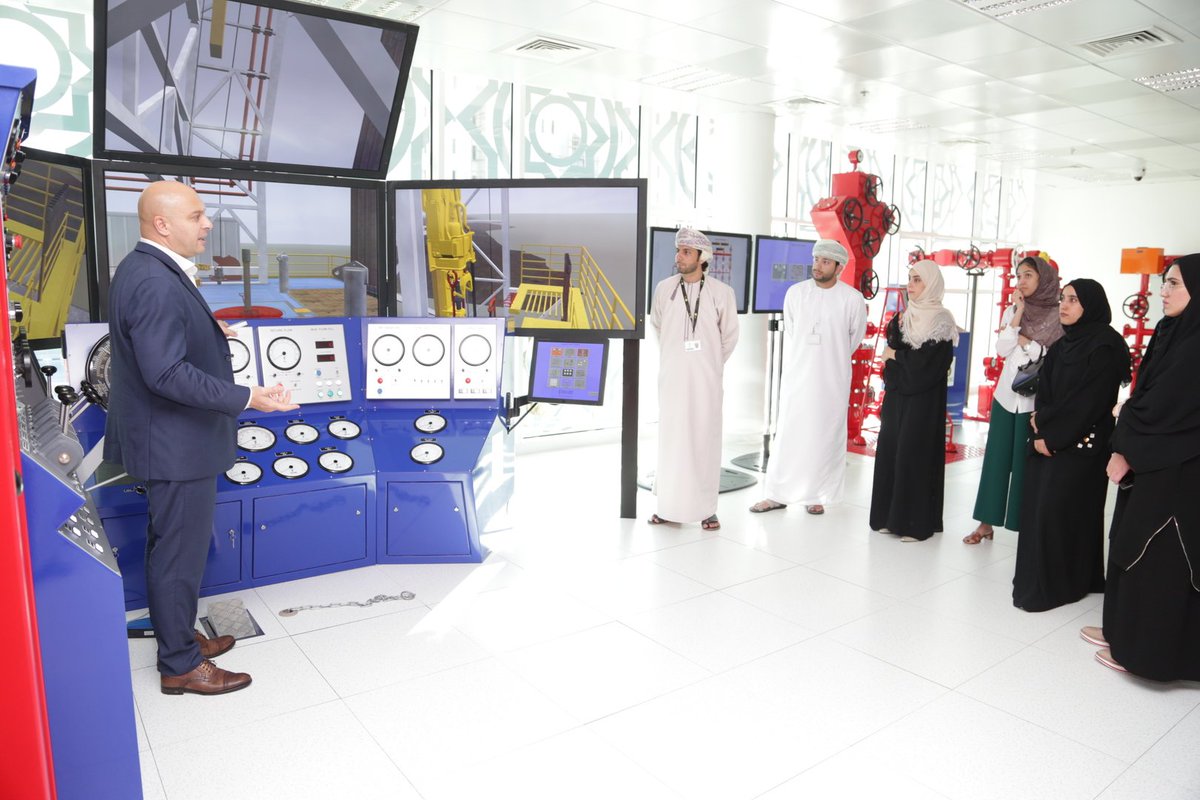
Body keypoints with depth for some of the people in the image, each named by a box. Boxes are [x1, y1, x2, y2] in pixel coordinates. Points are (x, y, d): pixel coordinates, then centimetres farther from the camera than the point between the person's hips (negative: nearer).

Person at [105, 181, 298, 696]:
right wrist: (246, 398, -30)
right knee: (180, 551, 3)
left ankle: (178, 637, 39)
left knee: (173, 546, 22)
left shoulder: (143, 269, 9)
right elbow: (166, 373, -30)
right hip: (175, 445, -11)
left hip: (170, 438, 11)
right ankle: (180, 665, 19)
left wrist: (205, 332, 17)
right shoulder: (157, 285, -25)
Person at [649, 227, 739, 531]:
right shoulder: (664, 288, 1)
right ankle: (669, 505, 15)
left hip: (705, 380, -1)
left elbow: (729, 336, 8)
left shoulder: (722, 292, -5)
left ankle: (707, 508, 11)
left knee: (705, 442, 2)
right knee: (670, 441, 5)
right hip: (672, 378, 2)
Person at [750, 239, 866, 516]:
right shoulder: (795, 292, 0)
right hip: (796, 376, 2)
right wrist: (792, 367, 11)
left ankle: (817, 495, 17)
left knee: (825, 437, 5)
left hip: (832, 380, -2)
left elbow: (854, 338, 8)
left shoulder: (853, 299, -6)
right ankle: (778, 494, 13)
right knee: (787, 435, 4)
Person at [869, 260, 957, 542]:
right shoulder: (904, 317, 13)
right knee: (890, 450, 7)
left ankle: (916, 522, 5)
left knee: (915, 454, -5)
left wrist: (895, 355, -5)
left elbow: (926, 362, -17)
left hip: (923, 400, -7)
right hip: (897, 395, 7)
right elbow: (890, 351, 9)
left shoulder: (942, 321, -8)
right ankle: (890, 516, 16)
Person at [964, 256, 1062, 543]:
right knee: (996, 458, 6)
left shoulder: (1059, 316, -4)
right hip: (1006, 394, 4)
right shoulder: (1012, 311, 8)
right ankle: (986, 522, 13)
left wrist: (1026, 342, -10)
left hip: (1036, 399, -4)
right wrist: (1018, 315, -8)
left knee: (1027, 462, 1)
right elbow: (1002, 350, -3)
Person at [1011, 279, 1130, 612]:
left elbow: (1089, 400, -16)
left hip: (1081, 444, -8)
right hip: (1050, 439, 8)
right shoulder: (1062, 344, 13)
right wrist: (1041, 420, -6)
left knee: (1057, 509, -6)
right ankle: (1039, 576, 20)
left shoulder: (1106, 345, -11)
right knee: (1038, 506, 8)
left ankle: (1054, 585, 6)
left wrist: (1053, 435, -15)